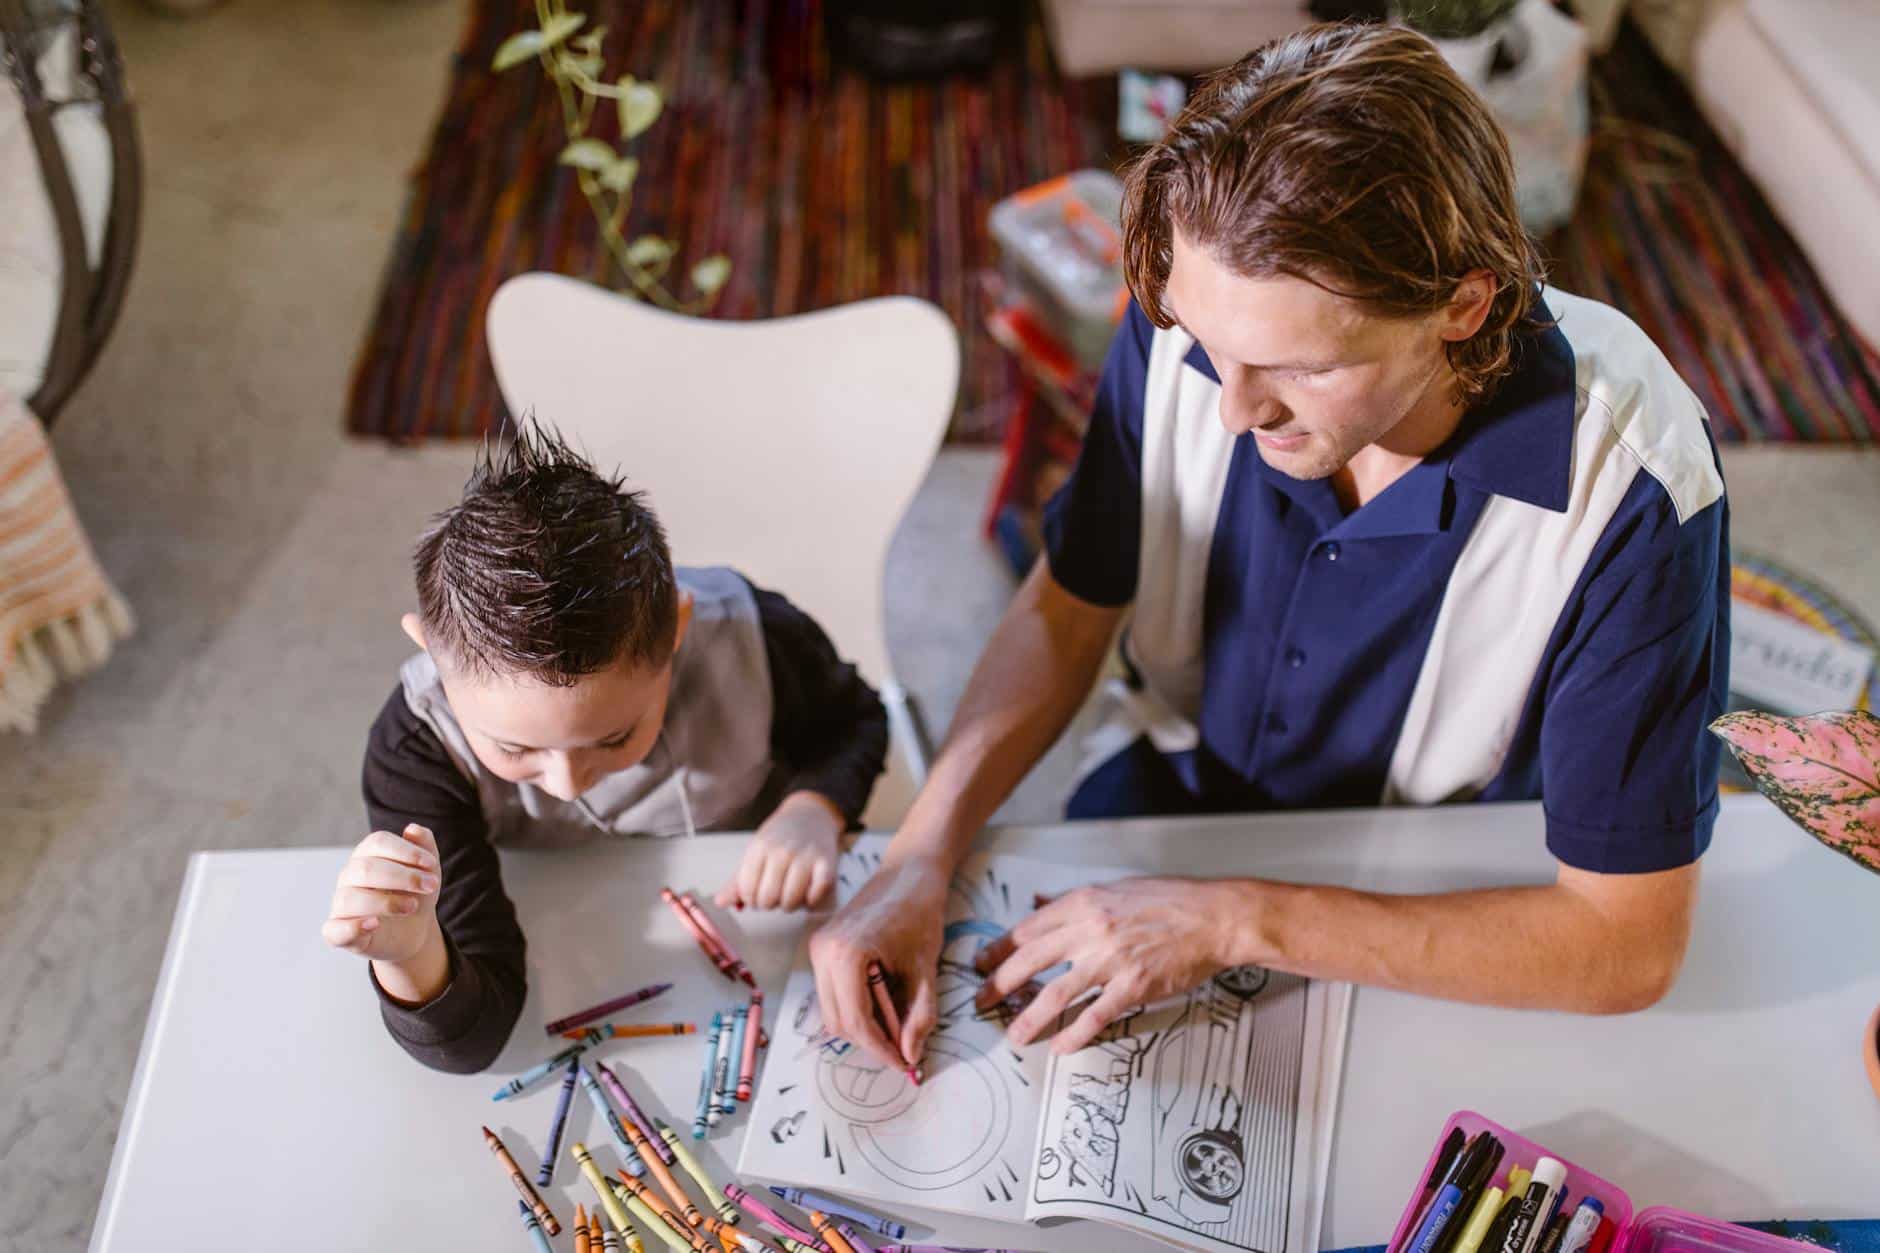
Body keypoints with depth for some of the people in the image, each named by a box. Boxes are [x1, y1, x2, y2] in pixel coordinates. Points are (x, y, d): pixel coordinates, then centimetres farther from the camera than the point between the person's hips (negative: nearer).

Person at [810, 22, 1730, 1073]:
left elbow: (1628, 946, -26)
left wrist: (1237, 921, -30)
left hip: (1434, 906, -1)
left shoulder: (1631, 493, -32)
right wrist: (920, 861, -20)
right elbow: (1069, 612, -6)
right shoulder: (1191, 326, -21)